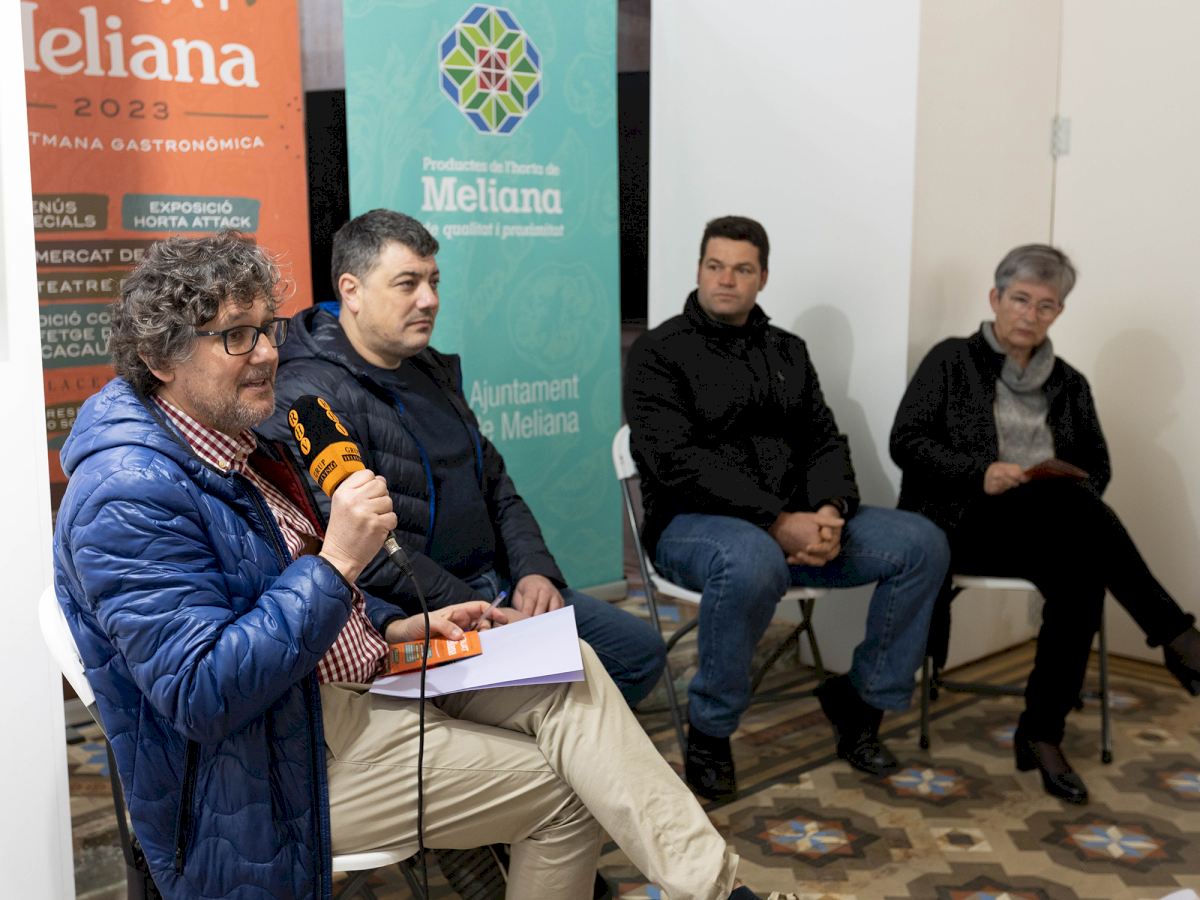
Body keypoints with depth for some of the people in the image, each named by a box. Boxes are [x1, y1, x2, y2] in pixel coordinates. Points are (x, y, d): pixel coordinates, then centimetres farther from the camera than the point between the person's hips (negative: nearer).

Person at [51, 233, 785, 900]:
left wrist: (402, 630, 8)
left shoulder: (236, 447, 11)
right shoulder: (133, 494, -22)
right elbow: (202, 694, -28)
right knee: (563, 789, -10)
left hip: (350, 682, 9)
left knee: (567, 672, -7)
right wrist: (338, 564, -28)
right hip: (287, 762, -9)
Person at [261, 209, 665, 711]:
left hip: (495, 585, 9)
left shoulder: (432, 370, 15)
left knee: (641, 650, 6)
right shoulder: (310, 397, -15)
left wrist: (536, 571, 1)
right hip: (411, 618, -9)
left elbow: (494, 485, 18)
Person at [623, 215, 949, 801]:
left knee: (922, 544, -9)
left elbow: (824, 443, 11)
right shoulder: (659, 352, -3)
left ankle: (862, 700, 6)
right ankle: (708, 735, -17)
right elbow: (677, 461, -16)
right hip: (694, 524, -6)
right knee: (752, 563, -40)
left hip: (794, 520, 6)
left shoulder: (788, 352, 16)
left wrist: (830, 510, -13)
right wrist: (777, 523, -23)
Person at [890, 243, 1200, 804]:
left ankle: (1041, 734, -22)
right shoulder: (952, 360, 6)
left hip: (1055, 530, 4)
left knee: (1081, 575, -33)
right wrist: (980, 473, -17)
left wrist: (1076, 496, -9)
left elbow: (1096, 465, 16)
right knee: (1065, 499, -34)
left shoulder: (1067, 384, 19)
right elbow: (905, 442, -2)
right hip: (965, 522, -4)